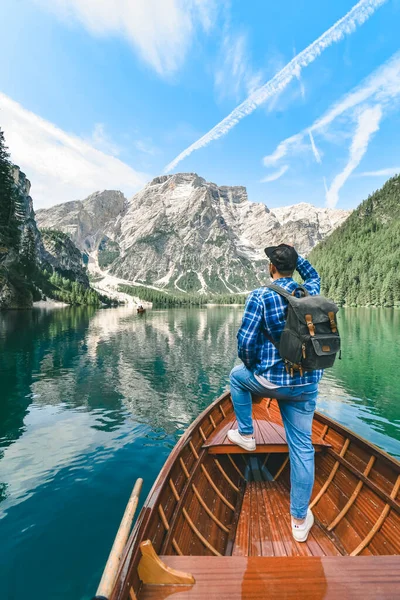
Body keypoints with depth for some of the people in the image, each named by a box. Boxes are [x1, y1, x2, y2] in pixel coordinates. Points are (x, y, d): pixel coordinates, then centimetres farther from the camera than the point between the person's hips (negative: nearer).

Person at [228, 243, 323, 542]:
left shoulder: (259, 296, -15)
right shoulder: (310, 292, 0)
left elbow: (245, 343, -18)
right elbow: (313, 276, 27)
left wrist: (252, 366, 1)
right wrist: (295, 254, 23)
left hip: (271, 381, -4)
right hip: (307, 384, 4)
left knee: (237, 375, 28)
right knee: (302, 447, 15)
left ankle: (245, 434, 35)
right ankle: (300, 519, 28)